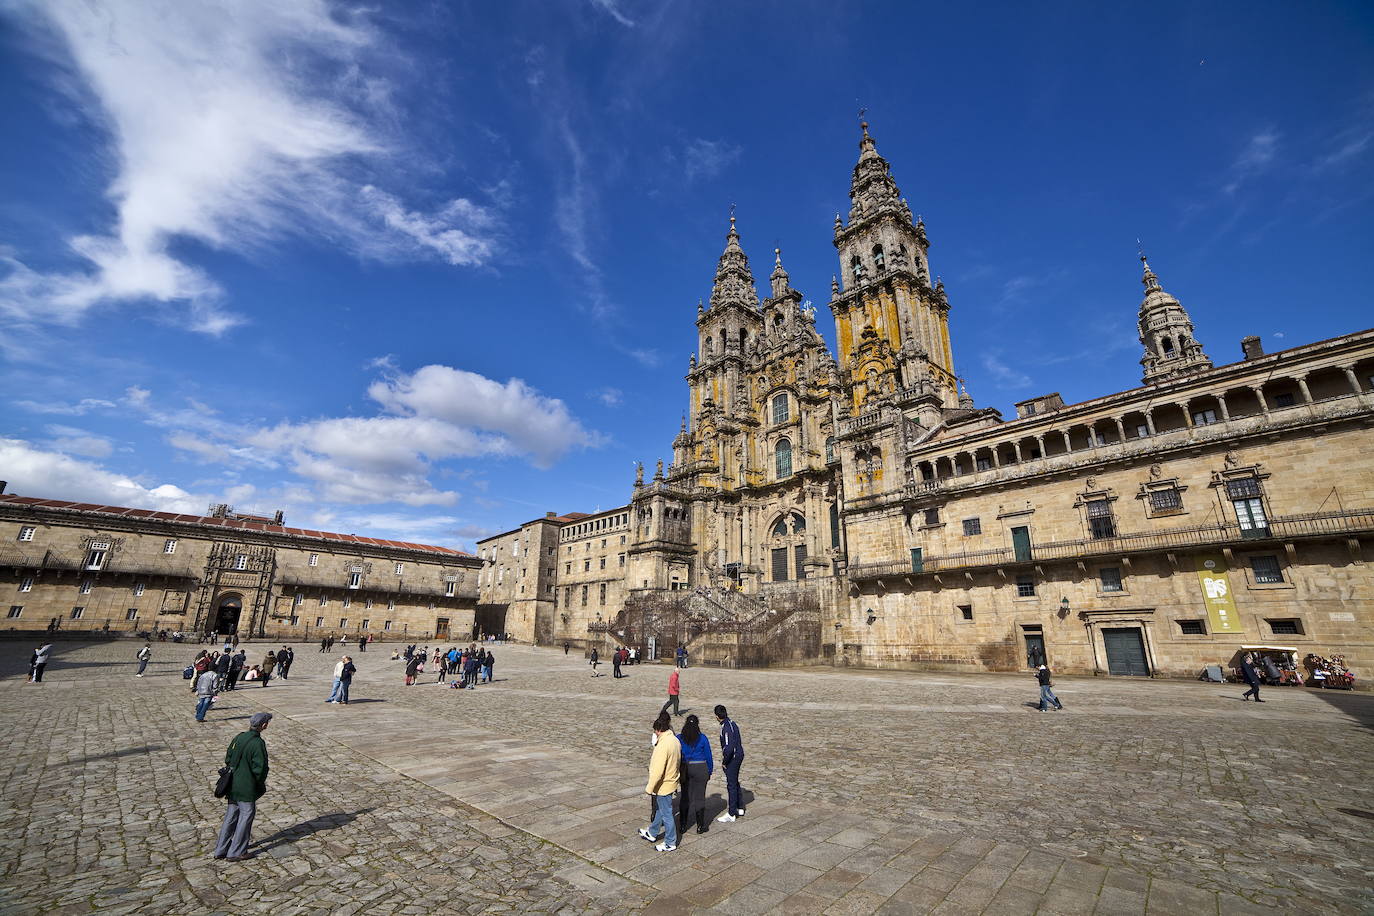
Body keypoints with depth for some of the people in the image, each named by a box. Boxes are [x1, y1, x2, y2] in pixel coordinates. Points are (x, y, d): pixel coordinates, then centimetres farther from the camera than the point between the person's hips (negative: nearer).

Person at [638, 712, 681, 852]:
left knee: (666, 814, 8)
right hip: (671, 781, 9)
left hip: (664, 785, -9)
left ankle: (670, 843, 24)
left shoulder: (663, 744, -29)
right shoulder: (675, 740, -1)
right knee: (659, 809, 25)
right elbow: (678, 762, 11)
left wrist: (650, 788, -18)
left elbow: (658, 770, -28)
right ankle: (652, 833, 43)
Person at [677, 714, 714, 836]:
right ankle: (700, 826, 15)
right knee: (699, 797, 9)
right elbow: (708, 757, 0)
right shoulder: (703, 738, -7)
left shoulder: (679, 738, -4)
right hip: (700, 769, -2)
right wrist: (710, 772, 12)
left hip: (684, 769, 2)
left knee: (685, 797, 13)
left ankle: (682, 826, 19)